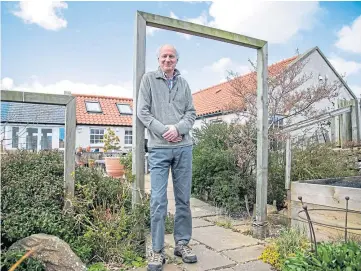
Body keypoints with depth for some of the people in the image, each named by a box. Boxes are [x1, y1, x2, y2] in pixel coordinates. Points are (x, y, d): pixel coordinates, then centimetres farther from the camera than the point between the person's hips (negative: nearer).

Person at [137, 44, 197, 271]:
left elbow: (191, 113, 9)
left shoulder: (183, 83, 15)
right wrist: (164, 130, -12)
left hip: (184, 147, 3)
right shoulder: (149, 79, 7)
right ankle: (157, 251, 9)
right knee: (158, 200, -2)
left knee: (184, 198, 8)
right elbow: (143, 111, -1)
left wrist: (178, 128, -10)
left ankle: (183, 243, 22)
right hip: (159, 148, -3)